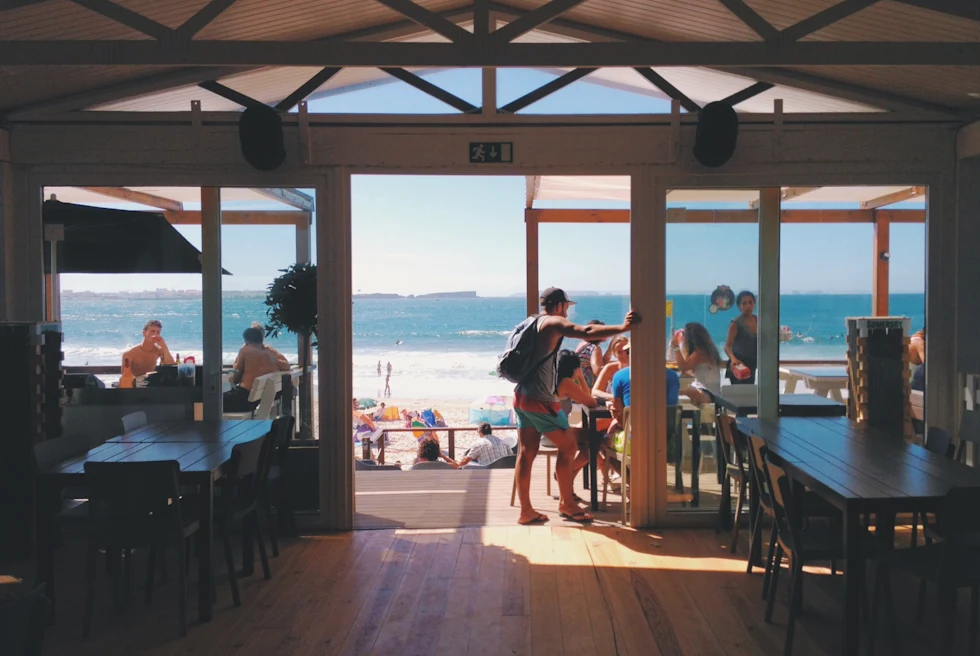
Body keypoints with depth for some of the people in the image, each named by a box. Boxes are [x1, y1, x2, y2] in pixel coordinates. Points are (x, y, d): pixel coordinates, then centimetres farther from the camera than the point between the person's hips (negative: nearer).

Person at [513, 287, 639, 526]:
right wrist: (623, 327, -30)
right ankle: (567, 504, 13)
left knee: (527, 452, 9)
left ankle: (526, 511, 12)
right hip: (540, 399, -9)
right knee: (568, 446, 4)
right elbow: (587, 332, -27)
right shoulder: (553, 323, -11)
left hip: (522, 397, 9)